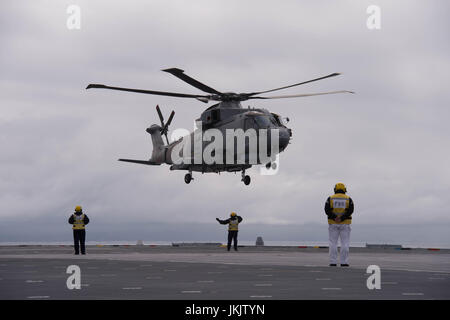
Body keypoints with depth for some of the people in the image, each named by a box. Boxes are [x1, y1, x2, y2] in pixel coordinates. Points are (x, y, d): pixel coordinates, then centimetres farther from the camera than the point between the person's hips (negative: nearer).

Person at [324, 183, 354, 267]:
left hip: (333, 223, 0)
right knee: (345, 244, 1)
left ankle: (333, 262, -3)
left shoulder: (330, 198, 3)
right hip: (345, 224, 0)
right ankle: (344, 262, -4)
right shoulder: (348, 199, 3)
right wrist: (341, 218, -16)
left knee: (333, 244, 2)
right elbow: (350, 210, -11)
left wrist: (334, 218, -15)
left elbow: (327, 210, -10)